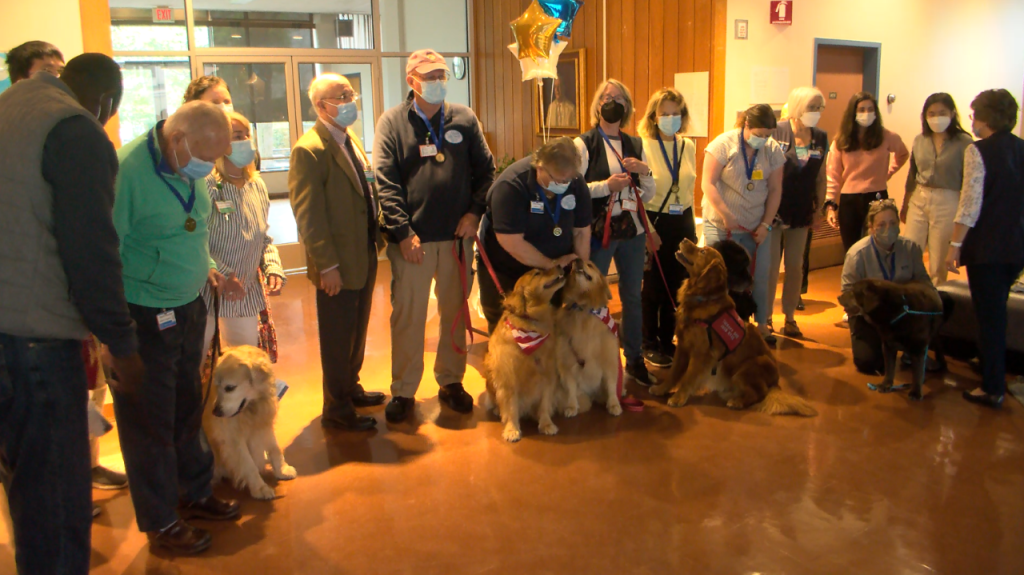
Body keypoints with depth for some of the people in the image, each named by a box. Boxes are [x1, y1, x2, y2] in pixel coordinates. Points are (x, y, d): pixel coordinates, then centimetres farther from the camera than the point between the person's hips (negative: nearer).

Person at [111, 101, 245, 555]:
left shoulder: (190, 171, 3)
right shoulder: (127, 170, -22)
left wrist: (211, 274, 8)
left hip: (188, 308, 8)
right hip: (142, 317, -7)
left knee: (187, 409, 20)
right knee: (149, 421, 7)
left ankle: (194, 493, 39)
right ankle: (159, 521, 24)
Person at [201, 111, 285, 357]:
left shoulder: (257, 186, 6)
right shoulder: (206, 185, -17)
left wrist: (274, 270, -1)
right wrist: (221, 276, -24)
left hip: (248, 293, 7)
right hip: (207, 292, -6)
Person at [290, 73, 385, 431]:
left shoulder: (351, 141, 12)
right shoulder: (309, 150, -17)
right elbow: (308, 214, -19)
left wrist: (377, 239, 12)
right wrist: (327, 265, -21)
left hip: (365, 257, 9)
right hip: (338, 265, -8)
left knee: (357, 332, 21)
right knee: (338, 340, 5)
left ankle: (350, 388, 40)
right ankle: (337, 411, 19)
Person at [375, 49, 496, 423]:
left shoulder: (465, 119, 8)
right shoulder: (392, 122, -1)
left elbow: (485, 169, 10)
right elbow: (385, 182, -6)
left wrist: (475, 211, -3)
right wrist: (403, 231, -13)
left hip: (458, 235, 3)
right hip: (412, 239, -3)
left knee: (455, 312, 13)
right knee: (407, 316, 3)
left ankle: (451, 381, 29)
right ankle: (403, 391, 17)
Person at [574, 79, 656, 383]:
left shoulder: (635, 144, 12)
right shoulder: (584, 144, -3)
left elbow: (648, 195, 13)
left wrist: (644, 171, -6)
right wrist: (606, 186, -20)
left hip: (633, 230, 5)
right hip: (599, 230, -4)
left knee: (632, 295, 12)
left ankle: (635, 359, 24)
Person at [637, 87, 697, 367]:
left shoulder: (689, 146, 6)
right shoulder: (643, 146, -11)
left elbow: (689, 188, 14)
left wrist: (691, 224, 12)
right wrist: (648, 229, -16)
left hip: (683, 222, 5)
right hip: (655, 221, -5)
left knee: (676, 285, 10)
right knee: (653, 286, 6)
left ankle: (667, 342, 25)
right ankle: (649, 345, 21)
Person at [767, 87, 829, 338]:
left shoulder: (820, 138, 6)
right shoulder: (777, 132, -10)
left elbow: (821, 178, 12)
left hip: (801, 213, 5)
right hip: (774, 211, -4)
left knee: (795, 266, 11)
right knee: (770, 266, 1)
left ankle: (790, 318, 22)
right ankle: (765, 318, 12)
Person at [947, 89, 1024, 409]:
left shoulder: (978, 151, -13)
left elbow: (970, 205, -18)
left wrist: (955, 245, -13)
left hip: (986, 247, -6)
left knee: (989, 315, 2)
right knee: (996, 311, 21)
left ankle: (992, 389, 7)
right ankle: (994, 371, 36)